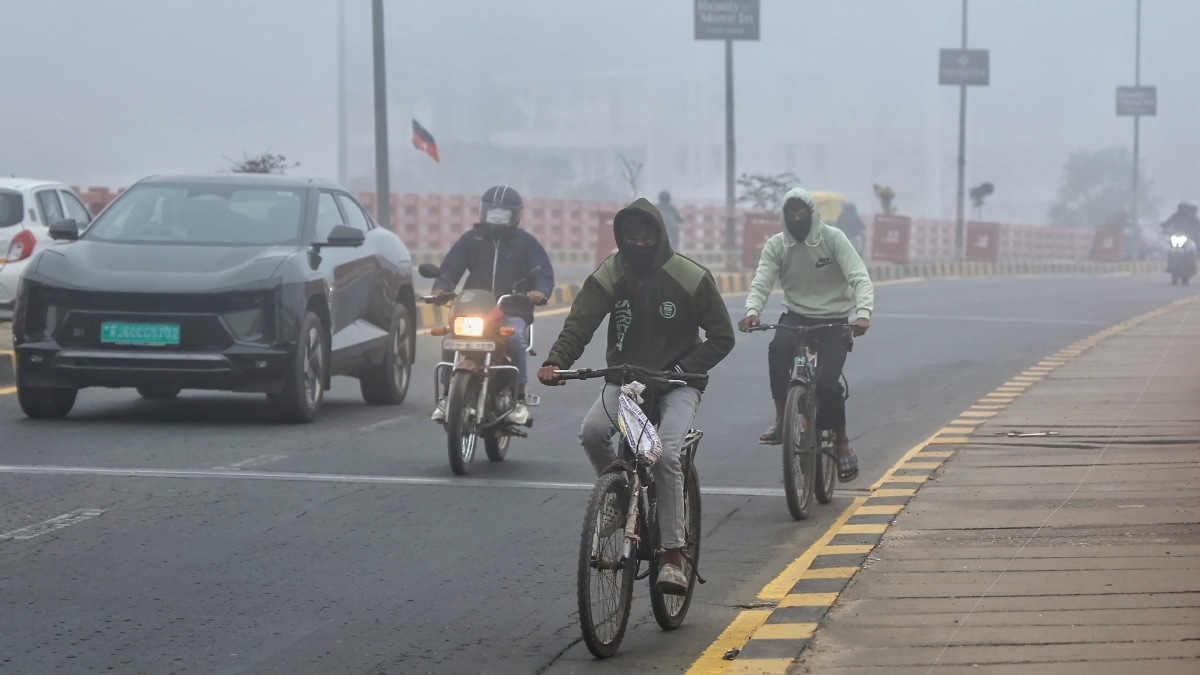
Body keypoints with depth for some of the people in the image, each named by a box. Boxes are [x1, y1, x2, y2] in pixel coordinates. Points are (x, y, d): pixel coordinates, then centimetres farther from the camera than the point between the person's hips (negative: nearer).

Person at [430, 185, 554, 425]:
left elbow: (544, 272, 2)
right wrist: (441, 286, -14)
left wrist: (540, 291, -21)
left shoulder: (526, 242, 10)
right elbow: (451, 266, 8)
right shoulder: (472, 239, 15)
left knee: (514, 339, -33)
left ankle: (519, 399, -22)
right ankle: (446, 395, -12)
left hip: (511, 311, -2)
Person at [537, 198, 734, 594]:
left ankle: (673, 557, -19)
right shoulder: (608, 276, -4)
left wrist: (684, 368, -20)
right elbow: (580, 323, -17)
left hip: (676, 384, -3)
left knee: (665, 454, -26)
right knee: (592, 432, -27)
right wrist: (555, 362, -36)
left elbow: (722, 337, -5)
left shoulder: (690, 278, -9)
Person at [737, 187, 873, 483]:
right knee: (778, 347, -33)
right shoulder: (776, 245, -1)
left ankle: (843, 445, 0)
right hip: (796, 316, 2)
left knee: (827, 382, -21)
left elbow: (860, 278, -17)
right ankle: (781, 420, -22)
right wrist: (752, 311, -34)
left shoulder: (833, 239, -9)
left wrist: (863, 313, -36)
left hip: (835, 320, -2)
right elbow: (761, 283, -12)